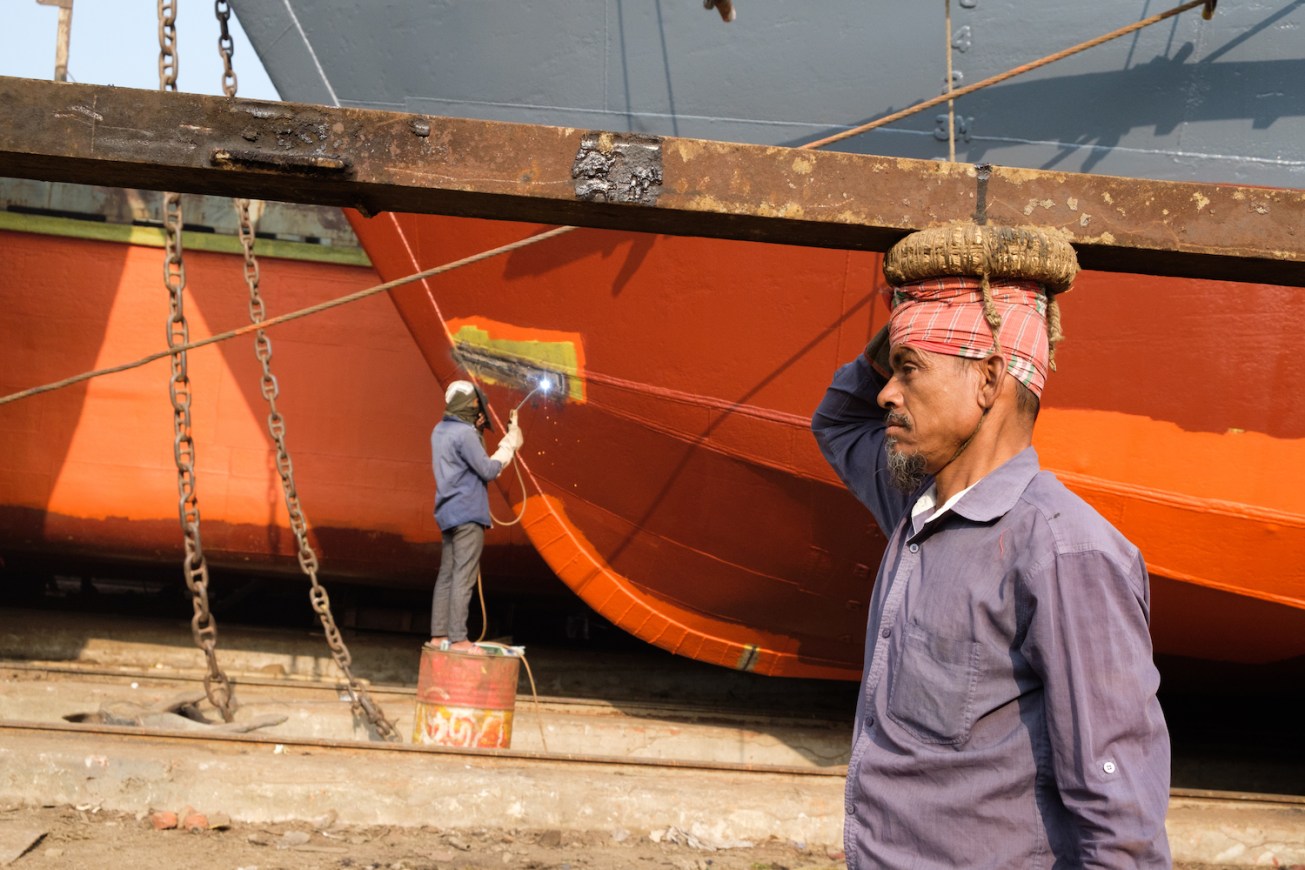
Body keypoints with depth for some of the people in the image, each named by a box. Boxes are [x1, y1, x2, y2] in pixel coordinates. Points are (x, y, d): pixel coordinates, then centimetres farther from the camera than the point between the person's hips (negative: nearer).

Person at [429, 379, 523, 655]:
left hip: (447, 513, 9)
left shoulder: (440, 431, 13)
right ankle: (458, 639, -8)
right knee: (464, 577, -8)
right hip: (468, 513, -9)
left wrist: (476, 432, 13)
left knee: (446, 575, 11)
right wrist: (510, 444, -5)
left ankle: (439, 634, 13)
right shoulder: (465, 433, -15)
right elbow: (488, 470, -15)